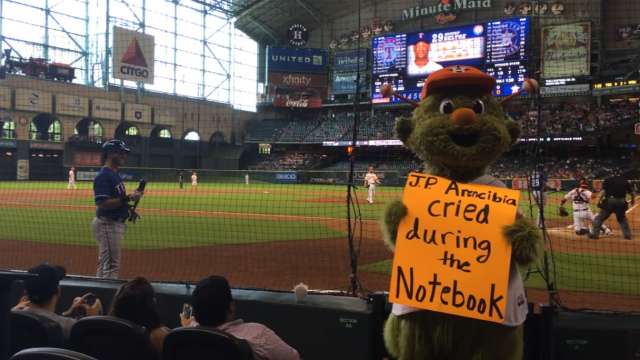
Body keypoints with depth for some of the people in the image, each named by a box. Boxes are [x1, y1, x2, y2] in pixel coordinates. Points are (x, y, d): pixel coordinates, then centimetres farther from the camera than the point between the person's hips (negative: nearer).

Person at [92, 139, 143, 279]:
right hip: (107, 224, -10)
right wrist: (128, 198, -26)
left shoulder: (115, 174, 15)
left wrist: (131, 197, 6)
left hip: (116, 223, 10)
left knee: (104, 264, 17)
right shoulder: (103, 176, -16)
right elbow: (102, 203, -25)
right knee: (111, 264, -7)